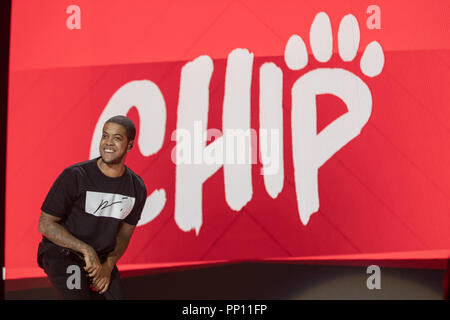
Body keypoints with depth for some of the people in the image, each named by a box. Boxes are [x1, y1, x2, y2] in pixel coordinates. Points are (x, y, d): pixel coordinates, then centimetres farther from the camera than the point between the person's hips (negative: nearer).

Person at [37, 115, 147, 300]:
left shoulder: (137, 188, -1)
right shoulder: (74, 176, -16)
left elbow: (124, 234, 9)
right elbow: (45, 224, -12)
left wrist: (109, 266, -7)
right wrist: (86, 250, -20)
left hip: (102, 257, 5)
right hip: (61, 253, -5)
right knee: (79, 296, -25)